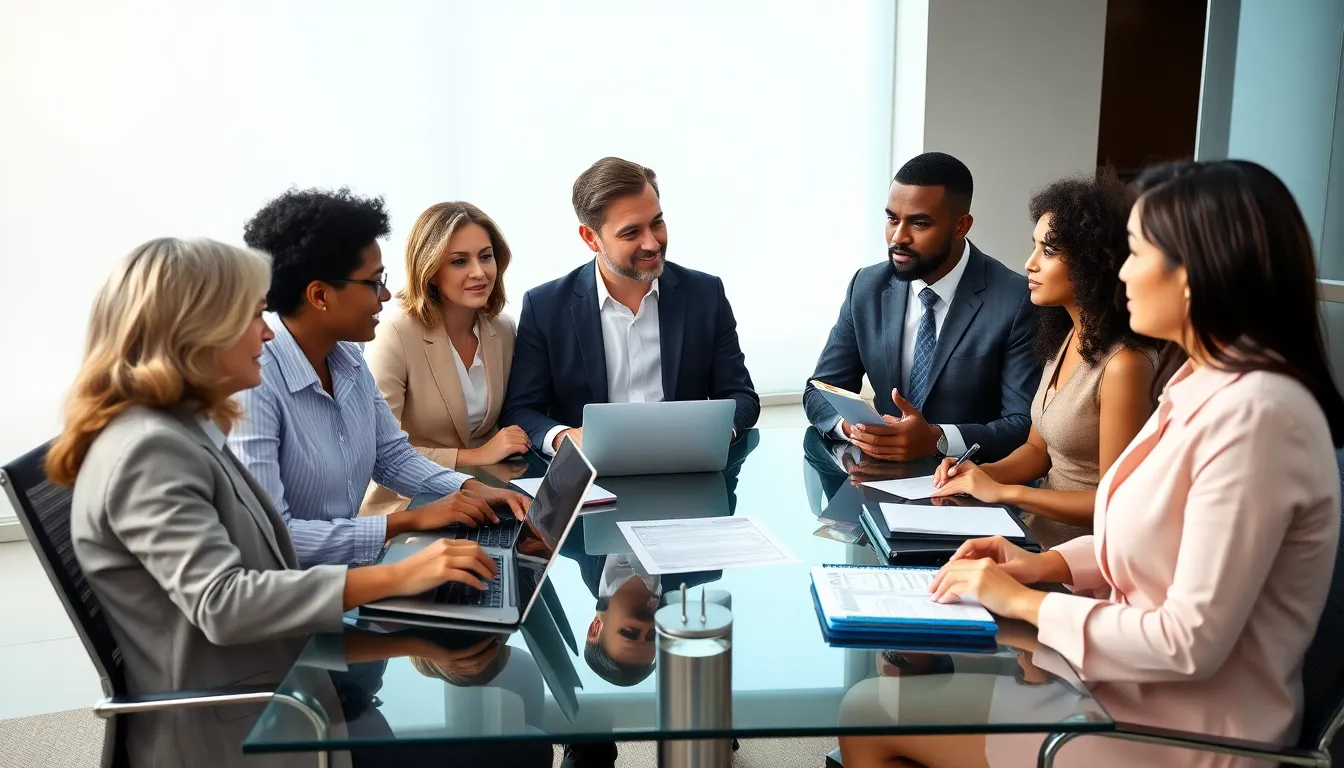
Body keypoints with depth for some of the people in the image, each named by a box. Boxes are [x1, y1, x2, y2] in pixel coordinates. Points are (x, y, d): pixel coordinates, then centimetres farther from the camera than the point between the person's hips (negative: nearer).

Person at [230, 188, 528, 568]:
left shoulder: (347, 358, 2)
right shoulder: (252, 383, -23)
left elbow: (393, 457, 13)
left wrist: (473, 490, -5)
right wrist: (410, 520, -23)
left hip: (344, 569, 7)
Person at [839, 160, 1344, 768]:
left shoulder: (1254, 411, -26)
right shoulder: (1204, 384, 4)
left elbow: (1191, 643, -26)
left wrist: (1025, 603, -16)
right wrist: (1046, 564, 1)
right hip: (1133, 678, 8)